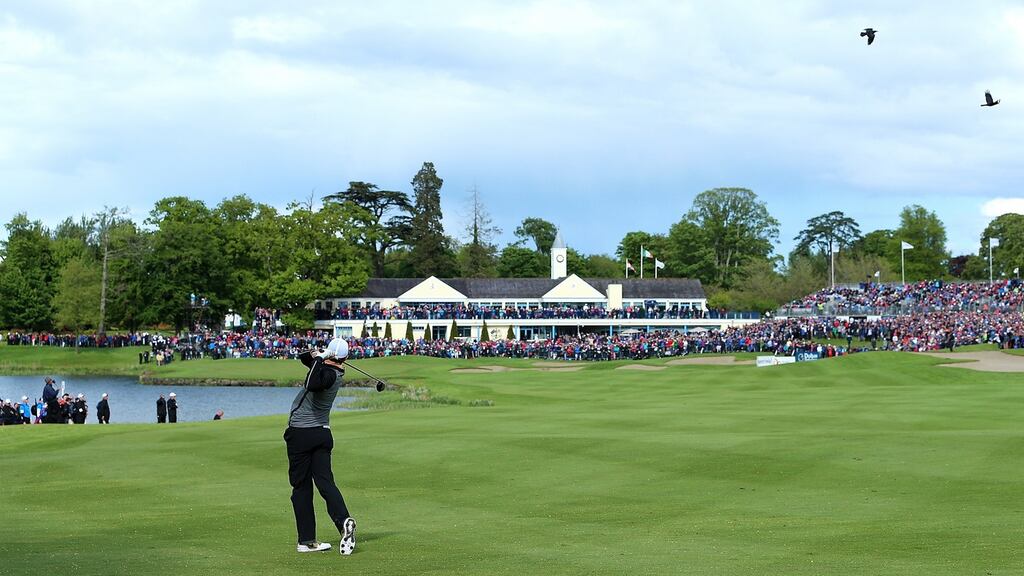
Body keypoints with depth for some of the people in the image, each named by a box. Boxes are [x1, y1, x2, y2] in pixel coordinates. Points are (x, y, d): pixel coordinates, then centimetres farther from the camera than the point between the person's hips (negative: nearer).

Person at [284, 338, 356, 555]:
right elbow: (304, 358, 19)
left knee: (301, 487, 1)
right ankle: (344, 521, -25)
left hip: (300, 434, -7)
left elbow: (312, 385, -38)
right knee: (325, 482, -1)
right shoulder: (334, 372, 9)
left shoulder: (329, 374, -16)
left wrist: (318, 360, -27)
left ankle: (307, 540, 2)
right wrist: (314, 356, -2)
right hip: (323, 433, 7)